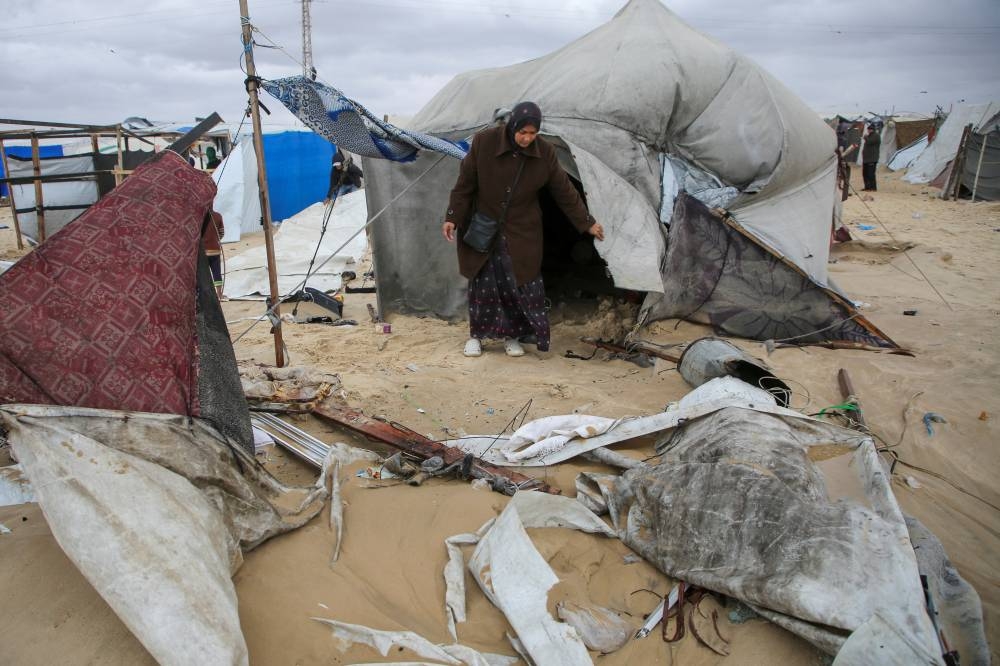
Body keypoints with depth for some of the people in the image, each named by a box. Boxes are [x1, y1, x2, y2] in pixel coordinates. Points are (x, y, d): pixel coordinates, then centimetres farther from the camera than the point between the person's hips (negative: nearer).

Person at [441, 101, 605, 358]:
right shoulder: (484, 141, -16)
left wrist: (587, 223, 3)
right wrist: (452, 217, -11)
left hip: (522, 232, 1)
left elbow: (564, 191, -1)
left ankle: (512, 336, 19)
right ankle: (476, 335, 20)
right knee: (483, 284, 3)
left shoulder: (545, 152, -11)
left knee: (521, 285, 0)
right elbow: (465, 183, -8)